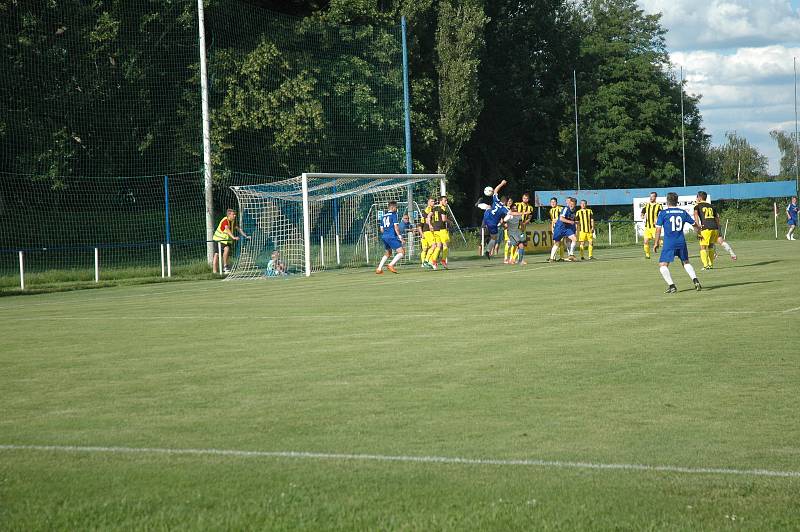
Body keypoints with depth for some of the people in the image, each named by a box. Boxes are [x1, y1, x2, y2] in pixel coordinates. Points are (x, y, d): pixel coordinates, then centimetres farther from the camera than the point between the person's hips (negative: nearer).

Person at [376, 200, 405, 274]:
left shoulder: (384, 216, 18)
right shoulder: (394, 214, -4)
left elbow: (381, 229, 20)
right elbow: (396, 227, -13)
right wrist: (400, 237, -11)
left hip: (384, 237, 8)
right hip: (392, 237, -8)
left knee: (388, 253, 26)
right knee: (401, 252, -7)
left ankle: (379, 268, 19)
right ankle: (391, 265, -20)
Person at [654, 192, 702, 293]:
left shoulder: (663, 213, -3)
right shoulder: (683, 212, 7)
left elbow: (658, 229, -5)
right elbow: (694, 224, 20)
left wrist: (656, 243, 7)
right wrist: (697, 228, 44)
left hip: (669, 244, -4)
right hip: (681, 242, 4)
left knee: (662, 265, 0)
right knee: (686, 263, 21)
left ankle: (671, 285, -13)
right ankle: (695, 280, 6)